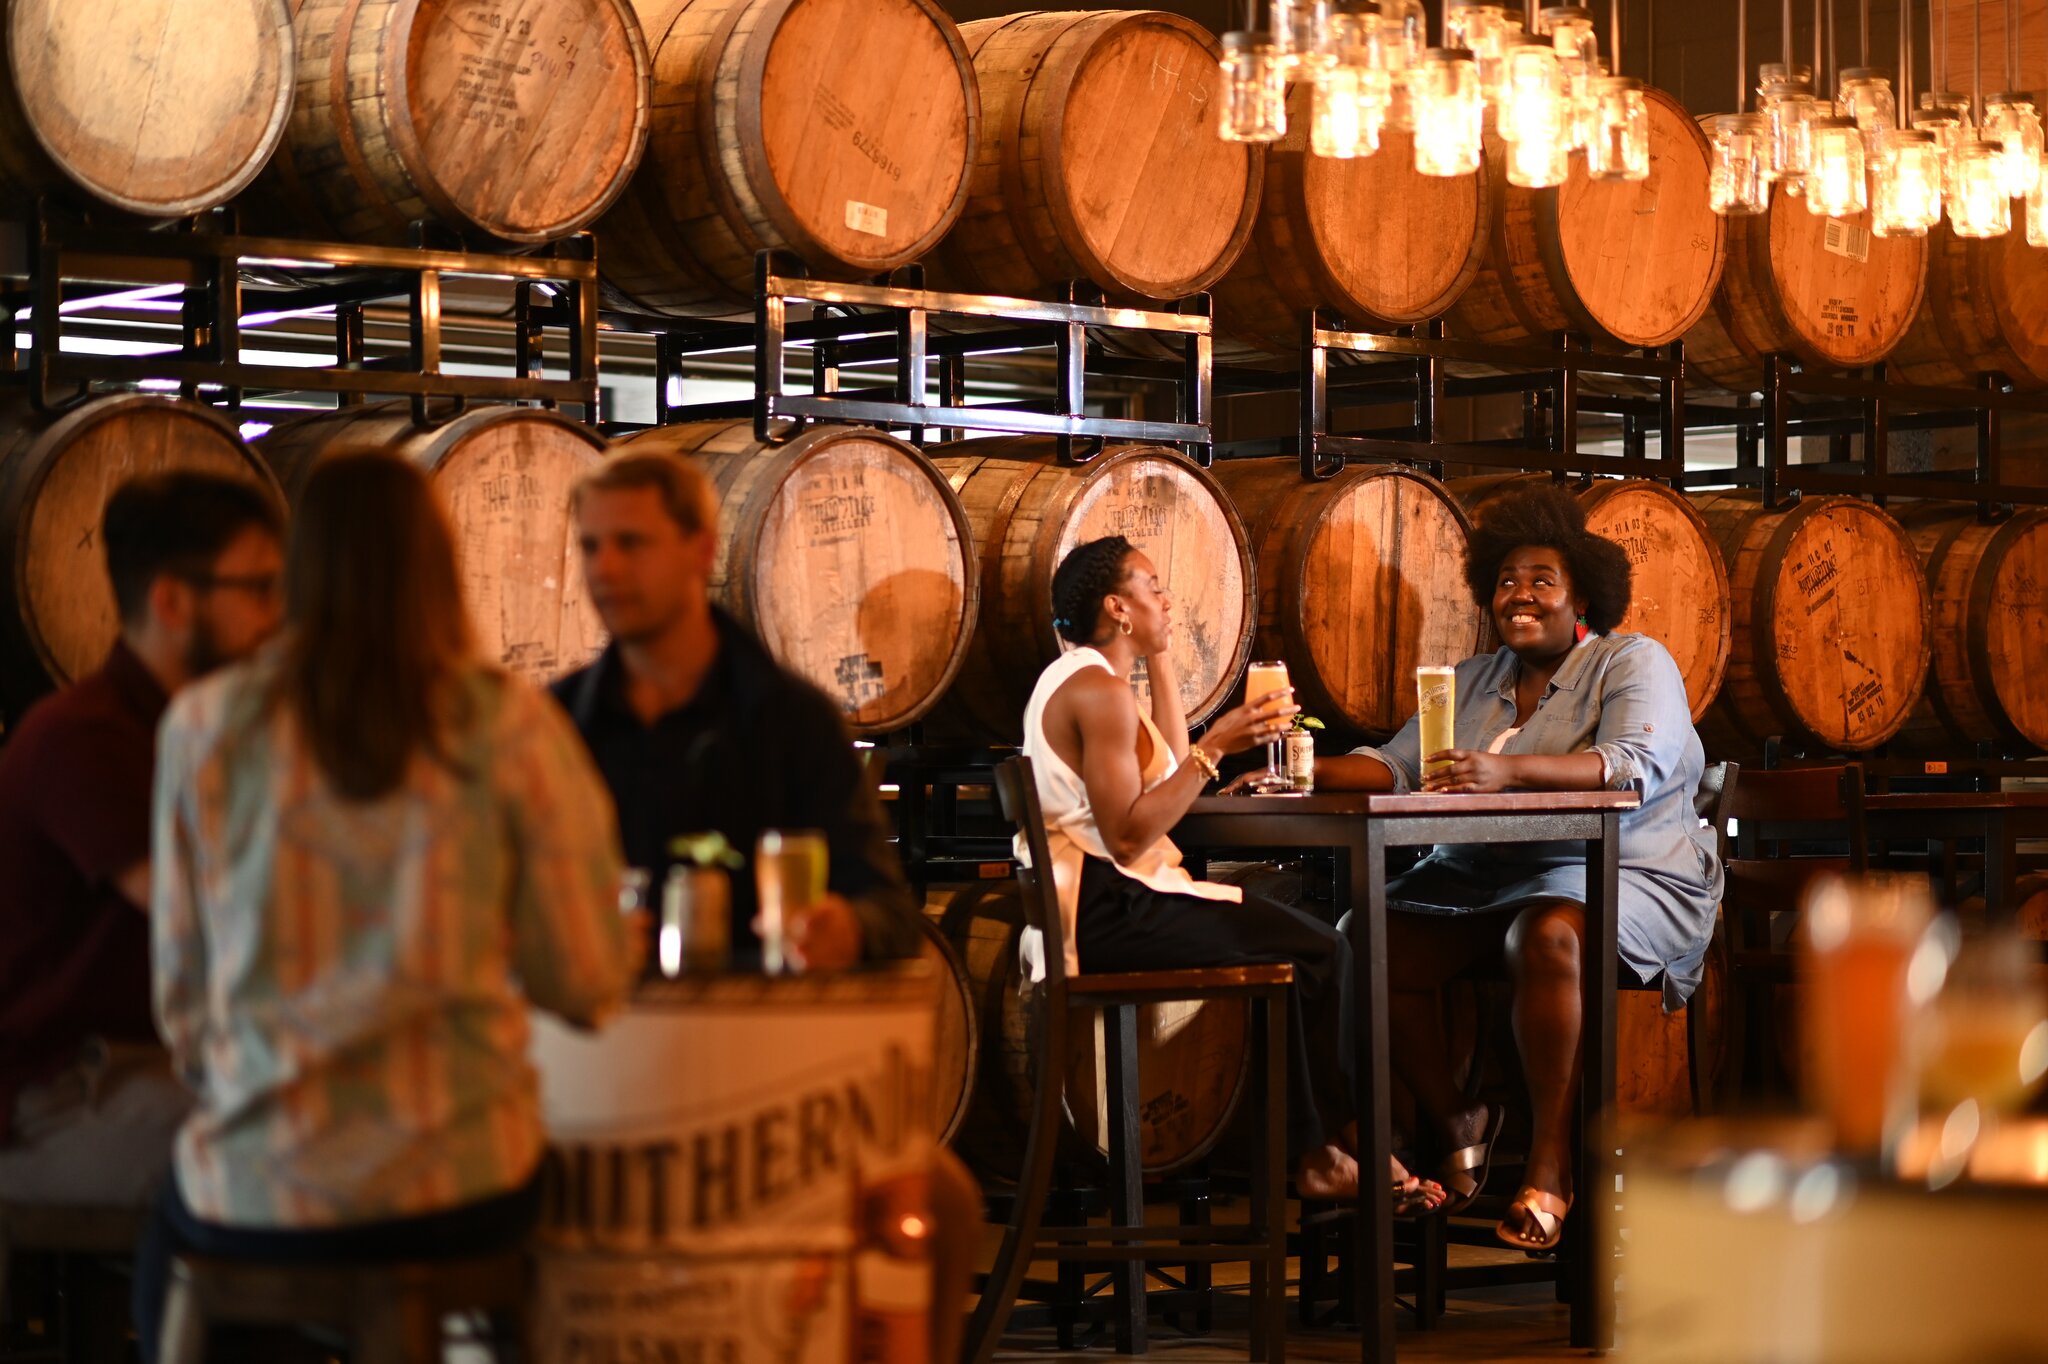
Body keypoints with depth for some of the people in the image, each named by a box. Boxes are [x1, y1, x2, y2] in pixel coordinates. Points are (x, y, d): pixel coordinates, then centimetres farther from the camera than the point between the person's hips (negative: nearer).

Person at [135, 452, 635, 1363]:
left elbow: (182, 989, 5)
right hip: (456, 1187, 0)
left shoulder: (205, 725, -2)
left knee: (166, 1226, 34)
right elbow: (586, 983, -3)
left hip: (255, 1197, 0)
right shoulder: (508, 726, -6)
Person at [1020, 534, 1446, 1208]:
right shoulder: (1099, 690, -16)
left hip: (1096, 904, 11)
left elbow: (1171, 767, 24)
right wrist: (1216, 748, -20)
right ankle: (1320, 1151, 1)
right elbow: (1128, 837, -22)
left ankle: (1320, 1149, 0)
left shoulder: (1074, 678, 17)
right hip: (1108, 912, -11)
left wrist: (1160, 656, 19)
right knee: (1313, 953, -13)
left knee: (1318, 944, 3)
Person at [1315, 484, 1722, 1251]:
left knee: (1549, 935, -38)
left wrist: (1510, 771, -34)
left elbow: (1634, 766, -19)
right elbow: (1396, 767, 10)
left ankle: (1550, 1168, -30)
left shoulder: (1635, 665, 1)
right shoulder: (1472, 683, 20)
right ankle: (1457, 1124, 0)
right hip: (1480, 876, 6)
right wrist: (1309, 772, -11)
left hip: (1618, 877, -6)